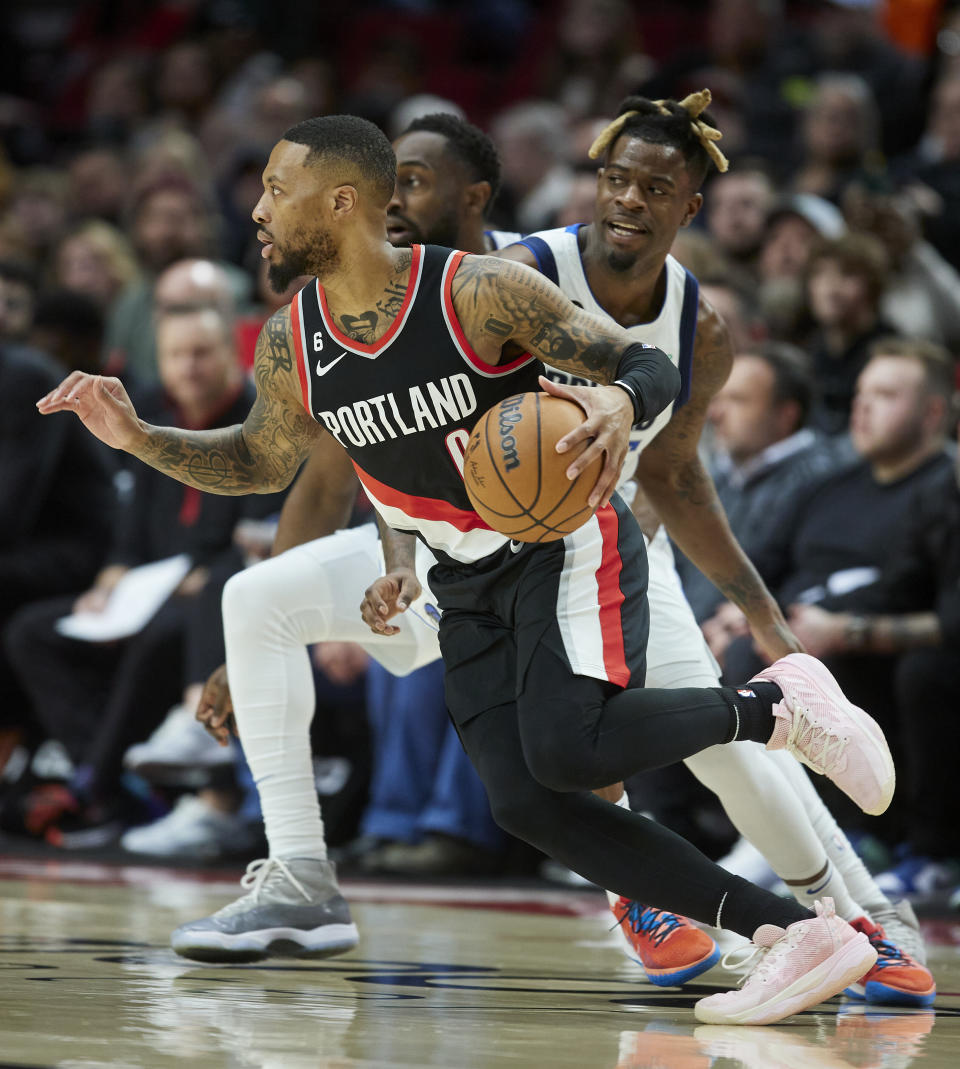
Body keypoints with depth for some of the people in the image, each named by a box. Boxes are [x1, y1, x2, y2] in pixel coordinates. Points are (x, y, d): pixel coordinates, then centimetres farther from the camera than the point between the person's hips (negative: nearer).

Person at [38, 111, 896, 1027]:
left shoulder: (480, 292, -20)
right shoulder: (291, 347, -4)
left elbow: (652, 365, -16)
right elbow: (261, 462, 15)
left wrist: (618, 401, -40)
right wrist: (138, 438, -1)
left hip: (568, 540, -6)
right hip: (471, 589, 6)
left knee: (567, 747, -30)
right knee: (525, 805, -11)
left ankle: (775, 705, -3)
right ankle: (799, 935, -8)